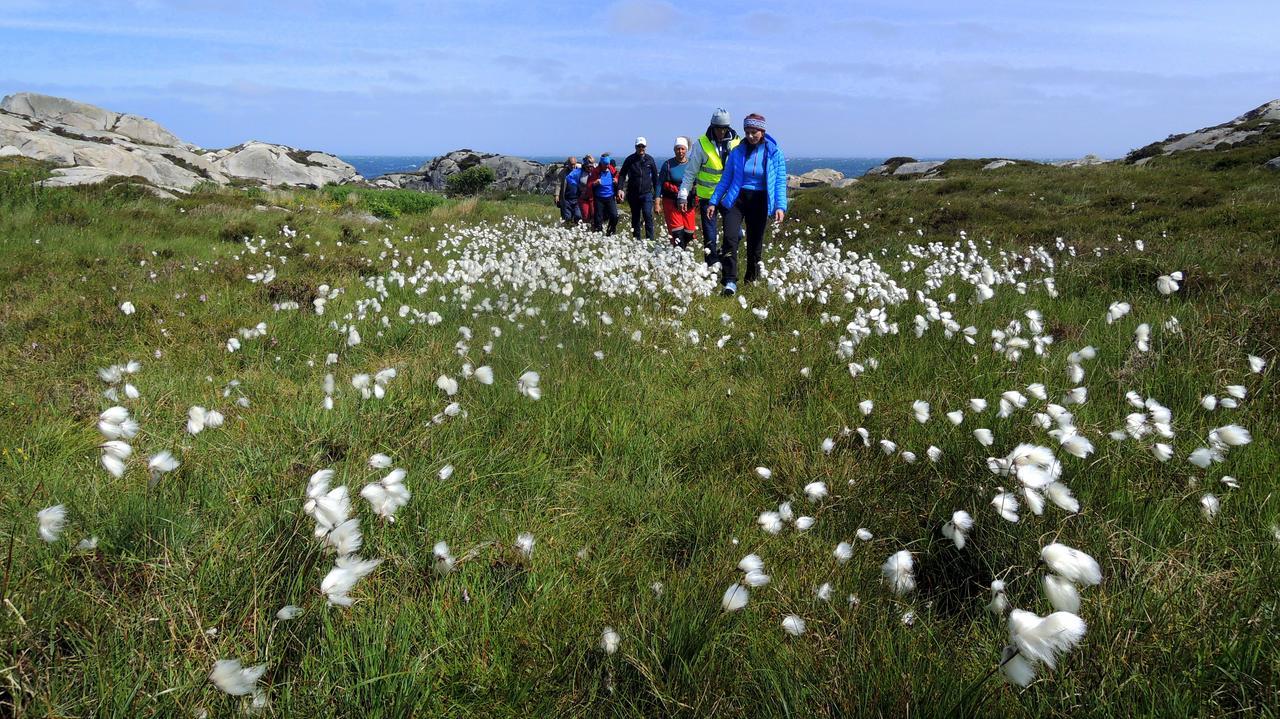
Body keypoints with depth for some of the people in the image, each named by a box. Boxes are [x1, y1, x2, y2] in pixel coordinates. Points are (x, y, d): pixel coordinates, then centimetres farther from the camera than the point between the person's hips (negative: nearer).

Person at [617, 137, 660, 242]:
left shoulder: (650, 159, 5)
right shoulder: (630, 159, 2)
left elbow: (655, 176, 13)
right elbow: (622, 174, 4)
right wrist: (620, 188, -10)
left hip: (647, 193, -1)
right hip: (633, 194, 1)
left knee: (648, 215, -16)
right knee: (635, 217, 10)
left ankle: (650, 239, -13)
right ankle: (636, 239, 19)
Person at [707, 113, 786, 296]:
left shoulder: (774, 153, -1)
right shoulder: (737, 152, 2)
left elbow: (781, 182, -2)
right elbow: (725, 179, 9)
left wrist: (781, 206, -14)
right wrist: (714, 201, 6)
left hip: (759, 202, 0)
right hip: (736, 199, 0)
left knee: (755, 244, 8)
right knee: (730, 238, -19)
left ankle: (751, 280, 27)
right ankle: (730, 282, -17)